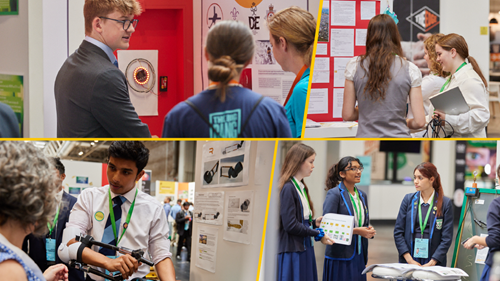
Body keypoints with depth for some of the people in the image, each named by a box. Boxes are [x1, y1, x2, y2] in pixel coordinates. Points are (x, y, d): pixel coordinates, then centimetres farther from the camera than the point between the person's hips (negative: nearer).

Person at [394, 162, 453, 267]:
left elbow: (446, 238, -3)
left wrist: (431, 263, -11)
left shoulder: (445, 203, 0)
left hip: (434, 263, -2)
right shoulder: (408, 199, 6)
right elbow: (398, 232, 3)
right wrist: (409, 260, -7)